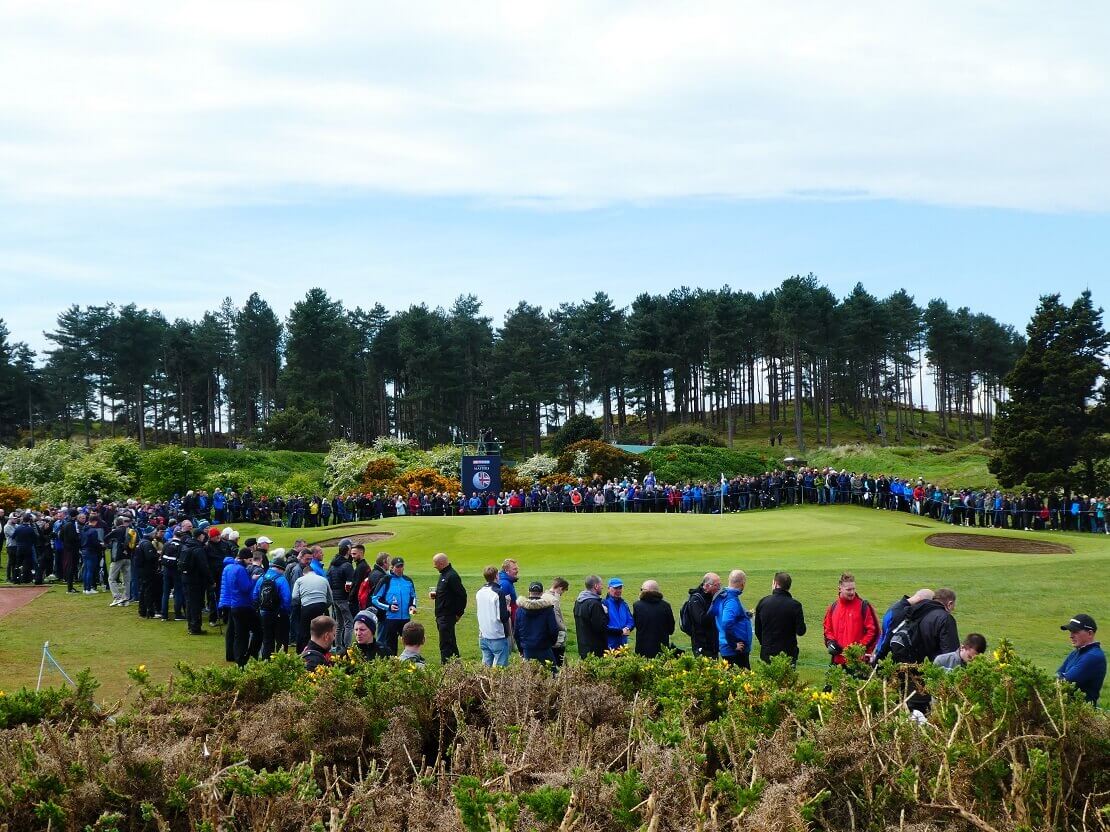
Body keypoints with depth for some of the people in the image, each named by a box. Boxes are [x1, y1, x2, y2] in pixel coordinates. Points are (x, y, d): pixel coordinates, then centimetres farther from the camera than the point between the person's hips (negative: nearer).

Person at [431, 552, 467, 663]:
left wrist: (459, 613, -15)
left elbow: (462, 595, -20)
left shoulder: (452, 576, -18)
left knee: (445, 645, -9)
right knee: (450, 643, 16)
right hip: (441, 615, 11)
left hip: (447, 616, -11)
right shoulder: (444, 574, 14)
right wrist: (436, 594, 8)